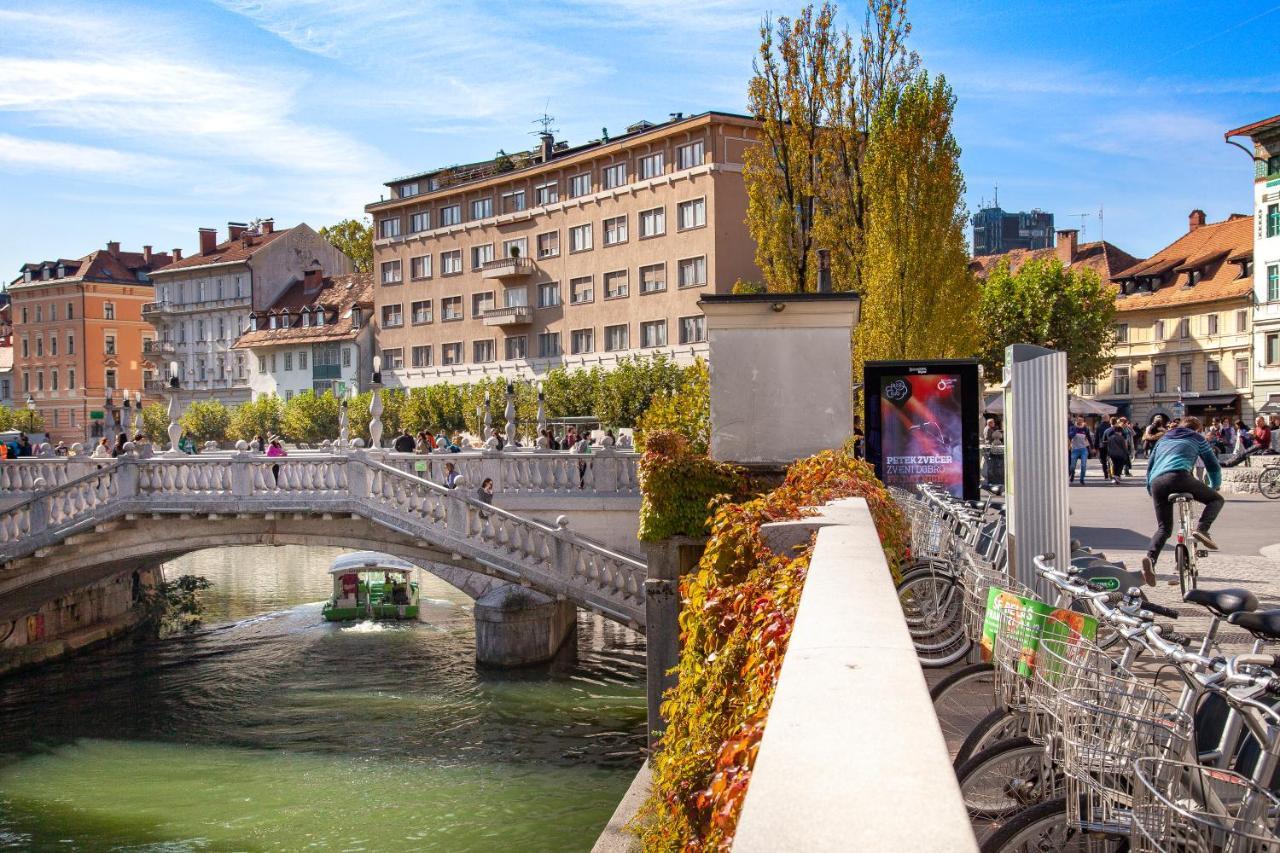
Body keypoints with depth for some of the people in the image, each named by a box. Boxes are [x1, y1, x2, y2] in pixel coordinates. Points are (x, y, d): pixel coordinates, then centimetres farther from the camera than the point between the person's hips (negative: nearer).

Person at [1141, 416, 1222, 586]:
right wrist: (1214, 487, 42)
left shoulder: (1163, 439, 35)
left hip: (1156, 482, 4)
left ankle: (1150, 557, -14)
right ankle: (1201, 530, -9)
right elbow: (1214, 467, 26)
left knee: (1163, 528, 11)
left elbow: (1149, 468, 37)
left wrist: (1151, 492, 45)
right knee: (1216, 499, 16)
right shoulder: (1197, 438, 25)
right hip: (1179, 476, -4)